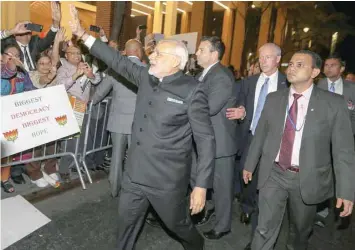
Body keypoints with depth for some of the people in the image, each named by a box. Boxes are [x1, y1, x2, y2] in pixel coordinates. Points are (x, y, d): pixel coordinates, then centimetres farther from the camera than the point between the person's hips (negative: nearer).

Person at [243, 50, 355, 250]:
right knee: (265, 228, 4)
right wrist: (250, 164, 12)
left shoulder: (334, 103, -9)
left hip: (307, 178, 0)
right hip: (273, 174, 1)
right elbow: (260, 134, 7)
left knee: (302, 228, 22)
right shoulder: (273, 99, 0)